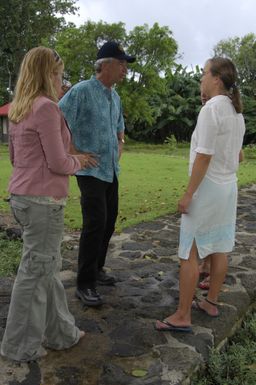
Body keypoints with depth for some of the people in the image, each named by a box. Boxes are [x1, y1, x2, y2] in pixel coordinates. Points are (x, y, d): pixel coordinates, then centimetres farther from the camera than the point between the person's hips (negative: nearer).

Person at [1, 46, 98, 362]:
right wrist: (77, 162, 6)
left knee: (46, 266, 17)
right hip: (43, 199, -9)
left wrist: (71, 158, 17)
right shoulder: (46, 108, -15)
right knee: (35, 270, 4)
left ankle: (59, 332, 32)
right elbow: (58, 164, -17)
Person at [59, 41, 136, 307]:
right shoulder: (81, 91, -12)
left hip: (111, 170, 8)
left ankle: (96, 269, 28)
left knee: (109, 221, 11)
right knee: (95, 223, -12)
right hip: (90, 170, -8)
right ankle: (85, 284, 0)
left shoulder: (115, 96, 13)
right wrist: (75, 156, -15)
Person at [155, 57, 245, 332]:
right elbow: (238, 156, 18)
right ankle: (211, 302, 30)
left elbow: (203, 157, -21)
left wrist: (188, 195, -17)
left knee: (189, 253, -3)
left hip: (207, 188, -9)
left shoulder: (211, 108, -18)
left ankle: (182, 316, 5)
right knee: (219, 249, 15)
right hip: (229, 186, 9)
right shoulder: (237, 112, 10)